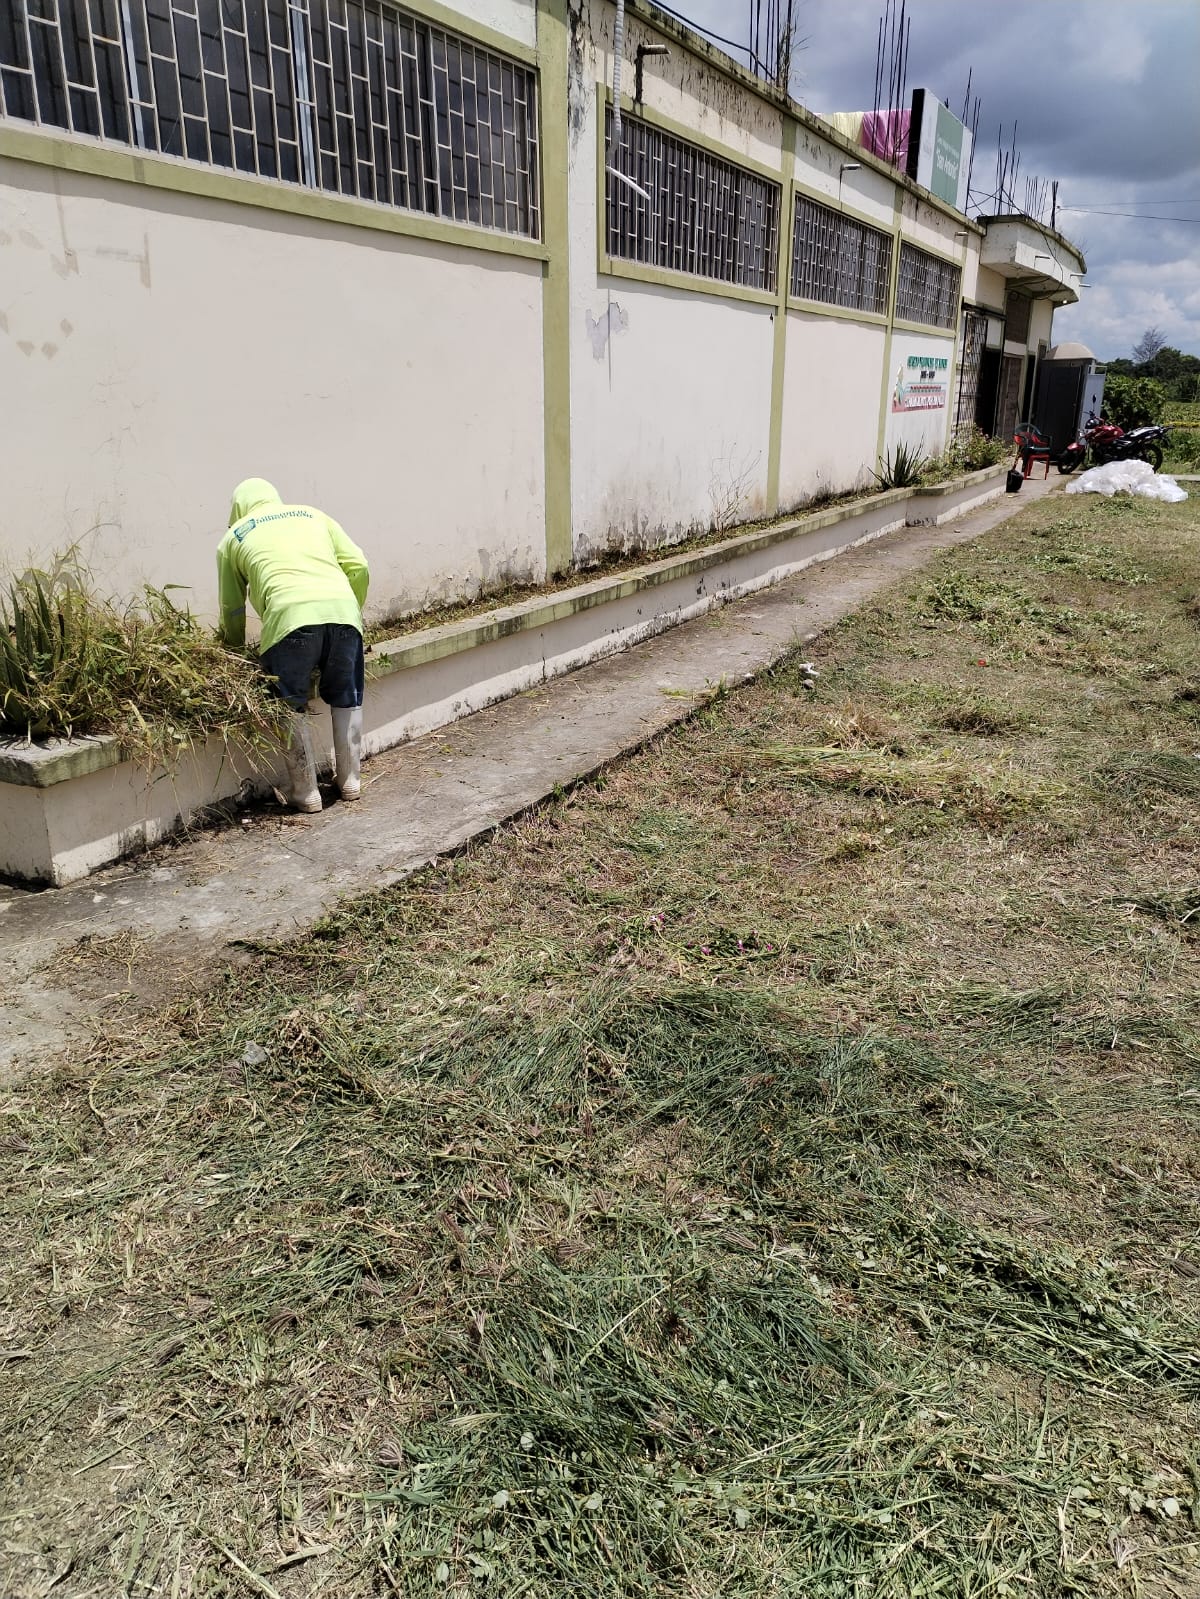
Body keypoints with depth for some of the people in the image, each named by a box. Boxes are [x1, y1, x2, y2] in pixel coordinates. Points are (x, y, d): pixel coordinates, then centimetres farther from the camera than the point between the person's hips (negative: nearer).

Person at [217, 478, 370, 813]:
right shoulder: (313, 515, 29)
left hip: (290, 615, -3)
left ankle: (305, 791, 15)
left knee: (292, 706, 12)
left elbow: (231, 608, 27)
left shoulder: (233, 537, 24)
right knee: (347, 698, 19)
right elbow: (358, 566, 18)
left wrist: (235, 649, 42)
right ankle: (349, 780, 28)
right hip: (342, 609, 3)